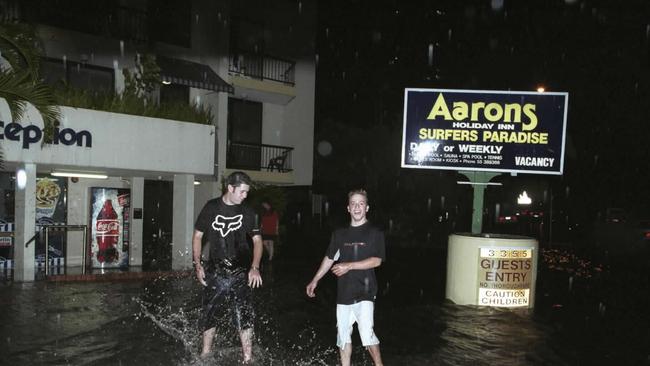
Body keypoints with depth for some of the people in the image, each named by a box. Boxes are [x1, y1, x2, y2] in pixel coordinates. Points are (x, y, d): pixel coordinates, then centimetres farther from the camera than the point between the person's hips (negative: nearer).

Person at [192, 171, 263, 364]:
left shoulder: (247, 212, 1)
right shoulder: (211, 207, 0)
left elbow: (257, 240, 1)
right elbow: (197, 236, 8)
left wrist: (255, 267, -12)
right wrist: (198, 265, 1)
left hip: (240, 270, -1)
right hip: (215, 270, 1)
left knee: (243, 315, -5)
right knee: (210, 313, 12)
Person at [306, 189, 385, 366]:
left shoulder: (375, 233, -2)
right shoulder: (340, 234, 10)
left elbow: (376, 260, -11)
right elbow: (329, 258, 18)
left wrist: (349, 266, -17)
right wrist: (315, 281, 17)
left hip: (364, 293, -4)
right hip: (343, 292, 5)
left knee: (367, 334, -12)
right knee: (343, 335, 11)